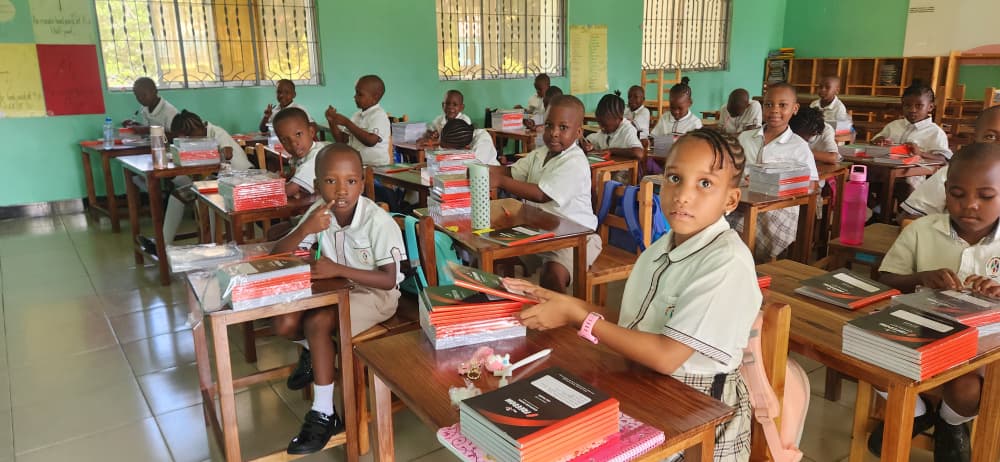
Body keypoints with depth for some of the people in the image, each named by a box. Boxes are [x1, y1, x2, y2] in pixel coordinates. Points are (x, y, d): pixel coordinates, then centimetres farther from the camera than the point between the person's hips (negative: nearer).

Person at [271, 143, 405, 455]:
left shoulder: (377, 220, -25)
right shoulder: (318, 212, -11)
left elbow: (389, 280, -26)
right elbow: (278, 255, -12)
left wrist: (339, 269, -36)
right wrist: (305, 229, -32)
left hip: (374, 293, -5)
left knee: (316, 323, -26)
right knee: (284, 324, -13)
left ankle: (324, 414, -12)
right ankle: (315, 351, 24)